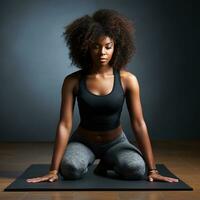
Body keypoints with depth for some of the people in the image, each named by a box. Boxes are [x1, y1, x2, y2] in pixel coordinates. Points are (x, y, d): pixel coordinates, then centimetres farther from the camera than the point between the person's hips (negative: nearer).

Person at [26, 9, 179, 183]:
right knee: (71, 169, -33)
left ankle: (108, 163, 6)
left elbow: (139, 124, -16)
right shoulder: (72, 82, -15)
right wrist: (53, 170, -19)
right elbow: (65, 125, -17)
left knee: (137, 169, -29)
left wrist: (152, 169, -17)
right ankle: (87, 161, 5)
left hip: (115, 142, 1)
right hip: (83, 141, 0)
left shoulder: (127, 80, -15)